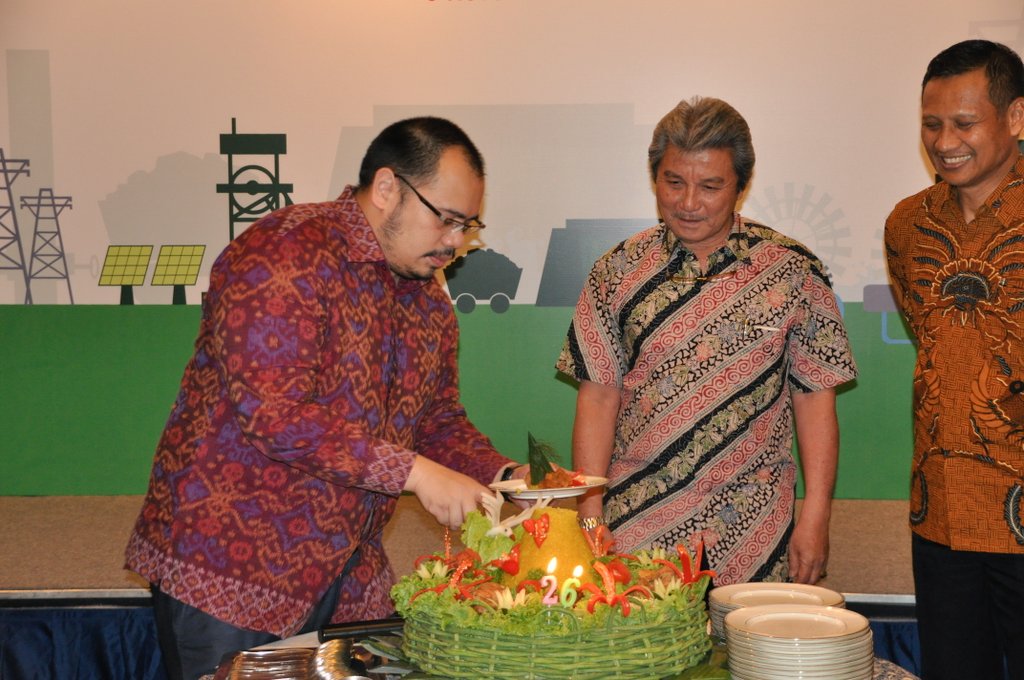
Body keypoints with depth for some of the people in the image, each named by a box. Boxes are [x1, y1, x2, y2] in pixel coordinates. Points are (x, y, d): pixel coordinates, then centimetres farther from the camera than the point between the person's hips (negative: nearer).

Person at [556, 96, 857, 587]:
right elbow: (598, 399, 2)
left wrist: (815, 517, -4)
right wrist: (589, 516, -4)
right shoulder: (620, 270, 2)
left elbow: (814, 398, 2)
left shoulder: (791, 271, 0)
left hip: (752, 530, 0)